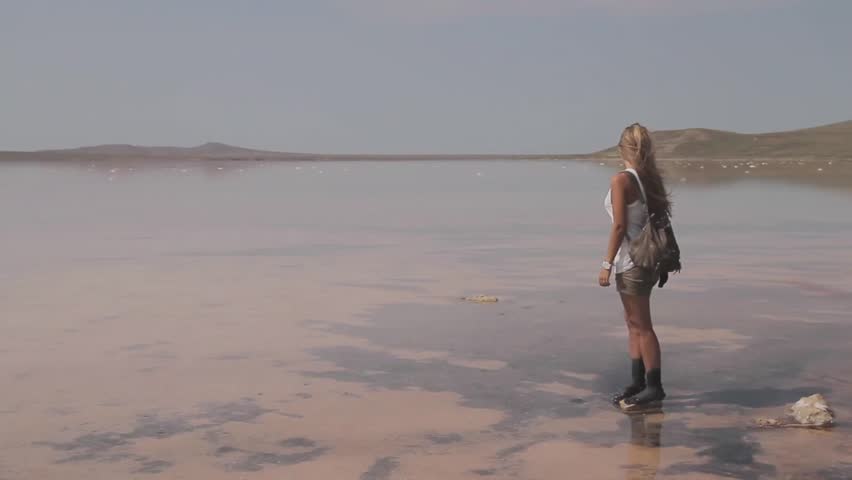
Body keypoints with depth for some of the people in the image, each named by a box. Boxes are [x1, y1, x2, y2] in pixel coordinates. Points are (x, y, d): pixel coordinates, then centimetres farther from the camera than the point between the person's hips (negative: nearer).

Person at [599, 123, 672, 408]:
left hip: (631, 261, -9)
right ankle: (637, 384, 22)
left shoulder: (621, 180, -16)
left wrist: (607, 263, -13)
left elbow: (620, 226, -18)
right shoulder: (650, 178, 7)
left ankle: (654, 387, 8)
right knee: (633, 322, 16)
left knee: (641, 325, 0)